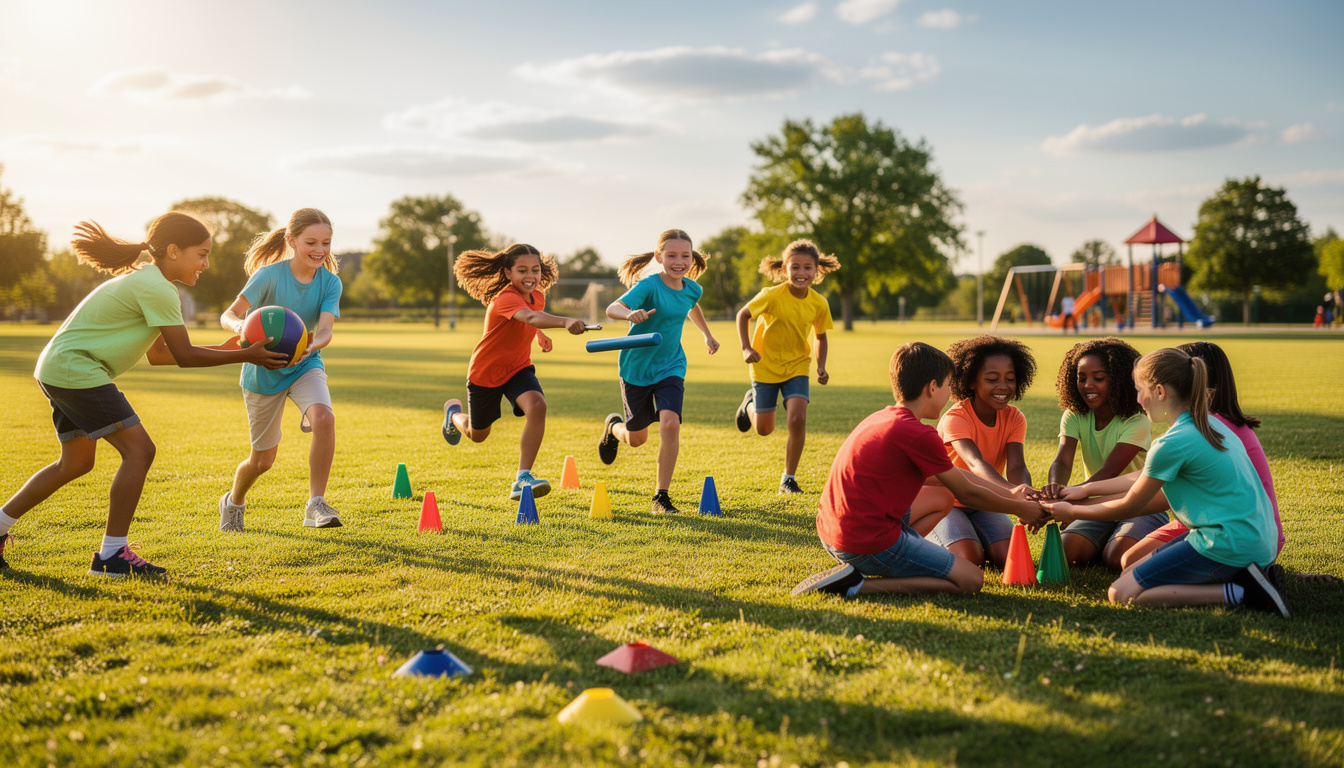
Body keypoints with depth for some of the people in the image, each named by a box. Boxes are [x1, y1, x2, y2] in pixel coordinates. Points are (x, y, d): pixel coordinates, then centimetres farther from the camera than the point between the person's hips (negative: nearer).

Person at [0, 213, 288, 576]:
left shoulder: (144, 280, 16)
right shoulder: (157, 288, -16)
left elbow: (160, 353, 17)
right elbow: (185, 356, -15)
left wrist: (226, 348, 13)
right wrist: (246, 356, -9)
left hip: (58, 369, 11)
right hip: (76, 369, -11)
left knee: (76, 463, 21)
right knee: (139, 450, -11)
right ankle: (112, 554, -8)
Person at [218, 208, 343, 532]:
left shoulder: (330, 283, -12)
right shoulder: (270, 275, -20)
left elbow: (325, 330, -24)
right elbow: (228, 314, -23)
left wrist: (310, 345, -47)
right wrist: (239, 327, -47)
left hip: (305, 365, 2)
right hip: (264, 370, -2)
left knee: (324, 417, -31)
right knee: (263, 459, 9)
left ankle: (316, 505, -21)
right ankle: (233, 502, 43)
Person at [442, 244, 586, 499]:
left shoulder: (537, 296, -7)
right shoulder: (505, 298, -32)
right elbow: (530, 317, -56)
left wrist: (540, 335, 3)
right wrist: (565, 322, -72)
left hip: (518, 368, 5)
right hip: (485, 372, -5)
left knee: (537, 407, -28)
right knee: (478, 435, 16)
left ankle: (523, 478, -23)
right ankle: (454, 413, 53)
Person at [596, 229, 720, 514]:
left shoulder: (692, 288, -3)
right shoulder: (649, 286, -22)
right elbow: (612, 309, -39)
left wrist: (707, 334, 32)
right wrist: (631, 313, -60)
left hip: (670, 367, 3)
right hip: (637, 366, -3)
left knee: (670, 424, -20)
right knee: (636, 439, 11)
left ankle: (662, 497, -8)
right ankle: (613, 427, 50)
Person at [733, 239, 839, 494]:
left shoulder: (819, 304, -12)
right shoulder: (772, 296, -22)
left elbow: (820, 336, 6)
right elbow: (743, 315, -6)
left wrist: (821, 366, -8)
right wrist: (746, 348, -17)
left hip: (797, 366, 2)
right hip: (766, 365, -2)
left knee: (797, 419, -19)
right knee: (764, 429, 6)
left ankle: (788, 478, -1)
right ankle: (750, 402, 43)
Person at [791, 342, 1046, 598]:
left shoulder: (880, 419, 14)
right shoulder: (919, 435, -15)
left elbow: (955, 474, 21)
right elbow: (967, 493, -2)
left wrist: (1011, 495, 24)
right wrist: (1020, 509, 13)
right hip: (870, 543, -10)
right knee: (972, 580, -2)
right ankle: (856, 585, -12)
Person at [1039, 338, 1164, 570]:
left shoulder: (1137, 422, -18)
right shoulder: (1074, 416, -3)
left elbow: (1110, 471, -31)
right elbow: (1062, 461, -20)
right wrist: (1055, 486, -46)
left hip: (1142, 509, -4)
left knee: (1117, 557, -31)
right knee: (1062, 552, -22)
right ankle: (1105, 543, 10)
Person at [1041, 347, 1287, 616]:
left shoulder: (1173, 443, -17)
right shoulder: (1209, 424, 11)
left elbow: (1129, 507, -5)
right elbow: (1145, 477, 21)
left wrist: (1072, 512, 9)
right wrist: (1085, 490, 24)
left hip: (1226, 546, -10)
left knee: (1121, 593, -7)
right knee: (1132, 564, 17)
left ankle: (1239, 592, -11)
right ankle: (1245, 577, 5)